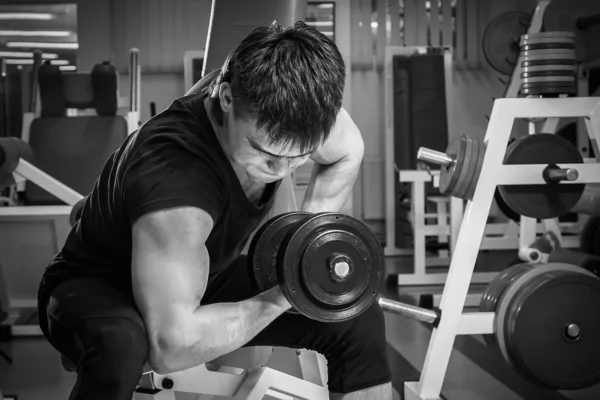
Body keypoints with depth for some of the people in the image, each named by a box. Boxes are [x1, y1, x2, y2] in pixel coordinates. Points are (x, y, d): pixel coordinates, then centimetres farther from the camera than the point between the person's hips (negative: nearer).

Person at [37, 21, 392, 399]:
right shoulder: (172, 174, -41)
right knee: (120, 343, -42)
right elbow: (172, 343, -44)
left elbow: (347, 152, 4)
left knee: (359, 317, -4)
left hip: (208, 276, 6)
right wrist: (281, 298, -31)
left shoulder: (284, 104, -21)